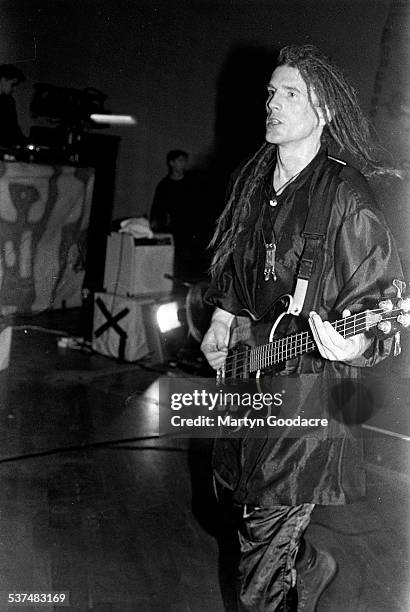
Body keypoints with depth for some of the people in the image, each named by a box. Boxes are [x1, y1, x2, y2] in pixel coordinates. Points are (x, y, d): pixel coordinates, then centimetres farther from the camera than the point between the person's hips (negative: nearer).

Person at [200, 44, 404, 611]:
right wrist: (221, 319, 15)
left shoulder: (347, 198, -16)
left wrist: (354, 345, -34)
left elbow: (379, 294, -16)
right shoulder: (252, 181, 7)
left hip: (309, 385, -8)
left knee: (265, 541, 0)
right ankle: (307, 565, 48)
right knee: (234, 490, 23)